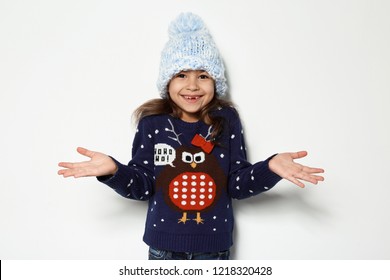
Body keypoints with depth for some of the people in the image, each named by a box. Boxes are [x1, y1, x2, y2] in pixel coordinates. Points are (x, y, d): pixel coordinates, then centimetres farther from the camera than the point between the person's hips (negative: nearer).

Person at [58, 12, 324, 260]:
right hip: (164, 244, 0)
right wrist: (113, 170, -25)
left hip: (214, 245, 1)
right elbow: (143, 186, -7)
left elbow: (238, 183, -6)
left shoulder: (227, 120, -7)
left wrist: (270, 167, -22)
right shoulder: (152, 122, -8)